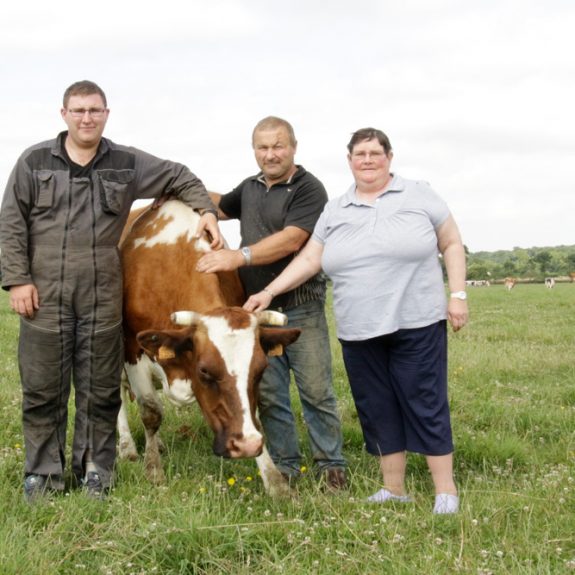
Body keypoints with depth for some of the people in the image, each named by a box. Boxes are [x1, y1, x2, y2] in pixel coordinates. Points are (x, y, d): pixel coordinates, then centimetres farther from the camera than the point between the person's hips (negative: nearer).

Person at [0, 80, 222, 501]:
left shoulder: (128, 164, 6)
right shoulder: (34, 162, 3)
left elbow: (180, 178, 19)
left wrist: (206, 210, 5)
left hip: (102, 300, 1)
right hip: (43, 296, -1)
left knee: (101, 390, 7)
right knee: (42, 388, 5)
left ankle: (95, 471, 21)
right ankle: (43, 473, 18)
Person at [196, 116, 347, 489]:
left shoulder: (308, 189, -9)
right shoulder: (250, 188, 14)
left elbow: (291, 240, -22)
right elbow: (221, 206, 34)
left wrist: (240, 256, -28)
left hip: (301, 309, -6)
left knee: (316, 390, 2)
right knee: (269, 394, 9)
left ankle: (331, 465, 15)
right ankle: (285, 465, 20)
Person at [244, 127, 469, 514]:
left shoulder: (419, 196, 3)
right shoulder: (334, 212, 12)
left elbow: (452, 243, 5)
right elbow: (309, 260, 10)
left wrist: (458, 295, -3)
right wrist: (270, 291, 1)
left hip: (417, 326, -4)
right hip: (359, 333, 4)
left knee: (426, 405, -2)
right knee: (376, 409, 9)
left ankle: (445, 490, 7)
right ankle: (394, 489, 20)